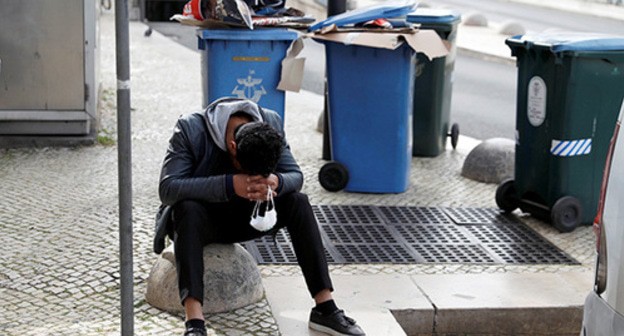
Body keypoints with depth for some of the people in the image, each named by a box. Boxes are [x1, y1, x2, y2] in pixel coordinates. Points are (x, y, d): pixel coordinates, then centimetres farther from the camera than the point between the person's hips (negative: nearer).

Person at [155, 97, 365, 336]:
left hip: (241, 217, 4)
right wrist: (230, 185, -45)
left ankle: (325, 308, -20)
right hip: (200, 218, -3)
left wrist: (276, 182, -38)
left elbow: (295, 176, -13)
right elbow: (167, 189, -34)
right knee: (188, 209, -38)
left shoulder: (271, 123, -15)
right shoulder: (190, 129, -27)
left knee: (298, 202, -20)